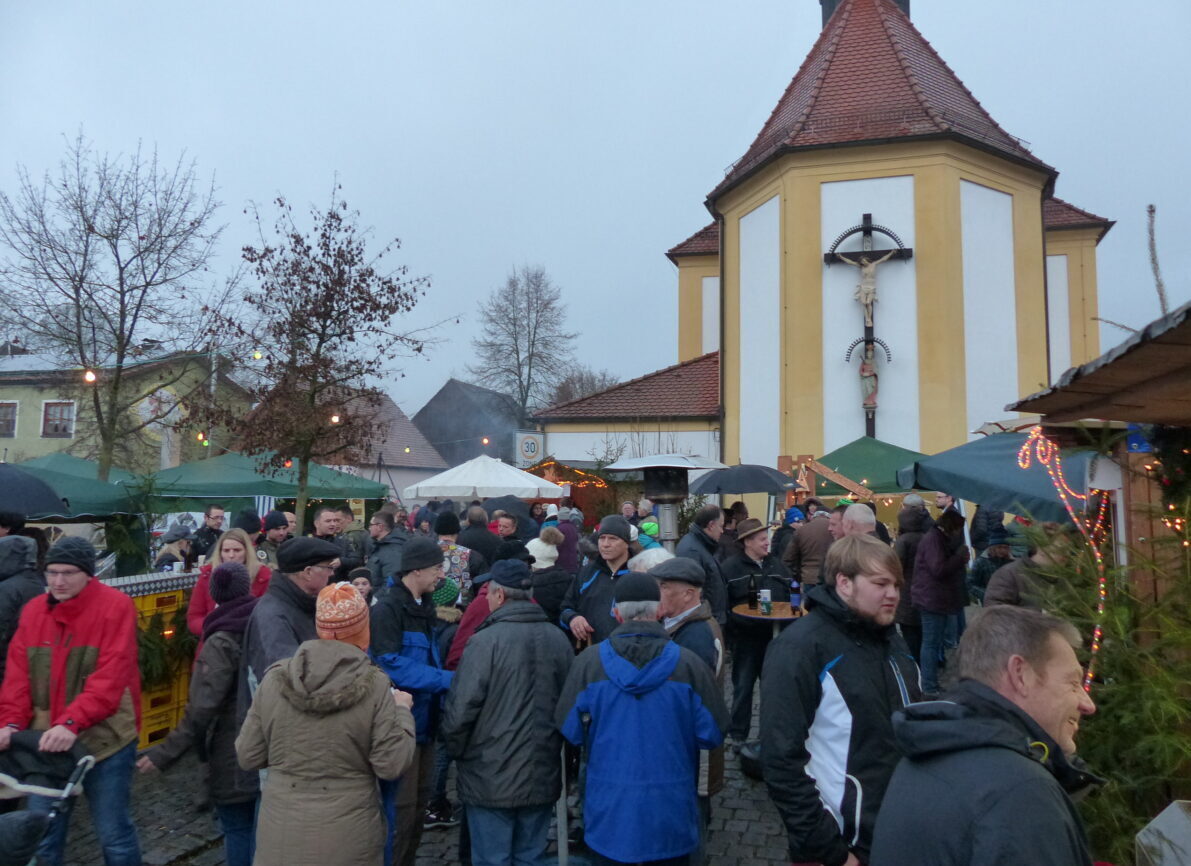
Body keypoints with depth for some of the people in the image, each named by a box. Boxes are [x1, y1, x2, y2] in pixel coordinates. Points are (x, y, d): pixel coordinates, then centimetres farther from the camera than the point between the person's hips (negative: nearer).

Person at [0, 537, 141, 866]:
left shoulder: (116, 606, -13)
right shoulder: (33, 610, 5)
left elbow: (110, 678, -19)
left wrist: (72, 722, -28)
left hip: (104, 738, -5)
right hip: (47, 740, 5)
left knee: (113, 833, 6)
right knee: (41, 835, 13)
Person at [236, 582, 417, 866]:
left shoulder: (274, 679, -7)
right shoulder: (374, 684, -14)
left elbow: (248, 757, 2)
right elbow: (391, 765, -12)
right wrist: (402, 711, 2)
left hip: (281, 835, 2)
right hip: (348, 838, -2)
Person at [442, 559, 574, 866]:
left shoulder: (486, 640, -17)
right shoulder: (559, 639, -1)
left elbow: (460, 710, -17)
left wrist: (457, 751, 2)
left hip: (492, 779, -5)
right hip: (543, 777, 5)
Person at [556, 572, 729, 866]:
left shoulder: (588, 661, -13)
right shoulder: (688, 663, -14)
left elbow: (570, 731, -7)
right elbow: (712, 734, -8)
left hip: (609, 811, 0)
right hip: (671, 814, 0)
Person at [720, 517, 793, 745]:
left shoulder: (776, 564, 9)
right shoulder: (730, 568, -9)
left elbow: (789, 597, 12)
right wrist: (738, 624, -22)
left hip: (774, 637, 5)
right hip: (745, 638, -4)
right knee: (743, 687, 6)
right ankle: (738, 735, 19)